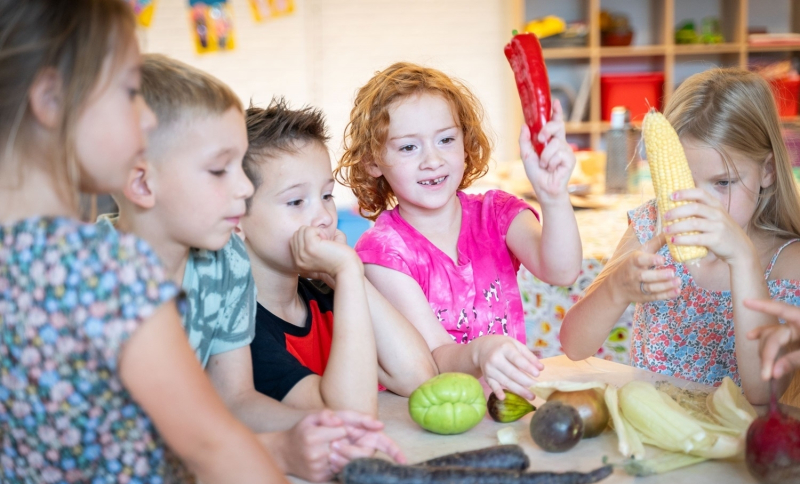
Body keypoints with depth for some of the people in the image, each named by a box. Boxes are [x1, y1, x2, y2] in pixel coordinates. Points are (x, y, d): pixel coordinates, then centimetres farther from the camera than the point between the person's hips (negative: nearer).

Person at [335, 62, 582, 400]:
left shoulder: (496, 213, 1)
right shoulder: (382, 249, -9)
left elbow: (560, 272, -18)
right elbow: (433, 362, -17)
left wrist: (553, 195, -37)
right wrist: (479, 352, -40)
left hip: (512, 395, 3)